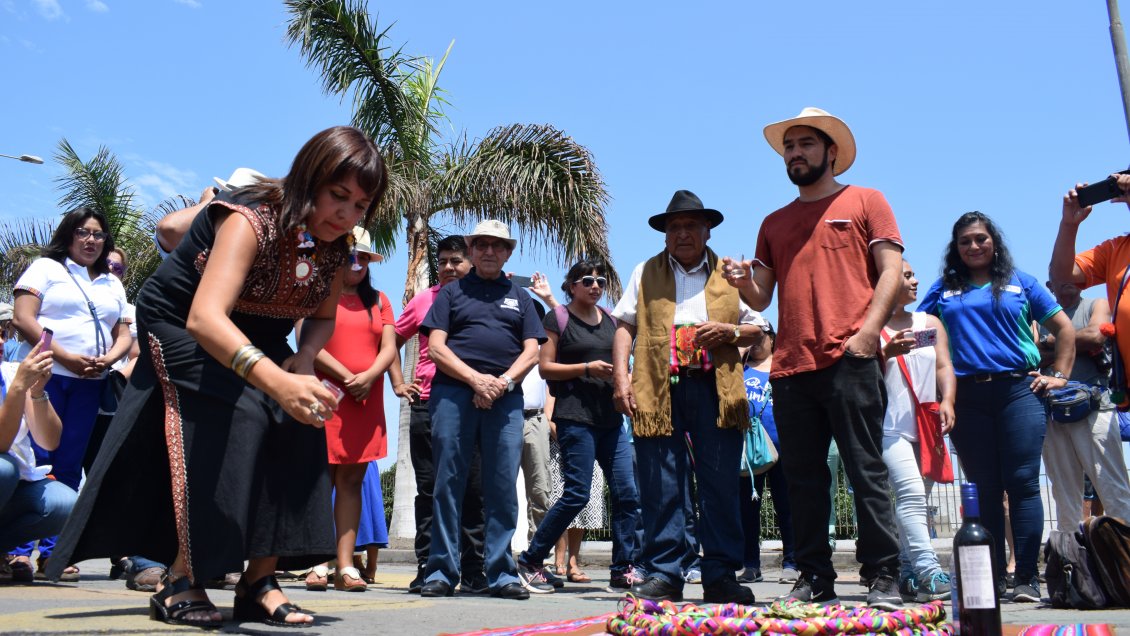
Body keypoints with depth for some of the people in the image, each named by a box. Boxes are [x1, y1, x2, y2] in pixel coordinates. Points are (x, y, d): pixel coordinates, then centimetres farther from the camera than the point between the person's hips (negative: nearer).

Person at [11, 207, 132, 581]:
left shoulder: (113, 284, 20)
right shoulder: (46, 268, 7)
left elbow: (124, 334, 17)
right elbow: (22, 319, -5)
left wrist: (108, 360, -5)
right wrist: (65, 357, -13)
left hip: (89, 384, 4)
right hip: (44, 377, -4)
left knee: (68, 466, 2)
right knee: (35, 462, -8)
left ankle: (52, 551, 5)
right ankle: (19, 549, -4)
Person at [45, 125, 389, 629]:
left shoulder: (336, 247, -12)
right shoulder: (252, 219, -33)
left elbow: (322, 317, 4)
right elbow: (205, 317, -48)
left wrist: (303, 362, -21)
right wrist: (278, 381, -65)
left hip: (259, 343, 6)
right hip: (182, 328, -6)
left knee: (298, 425, -14)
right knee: (233, 422, -27)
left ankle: (258, 582, -8)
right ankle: (180, 582, -17)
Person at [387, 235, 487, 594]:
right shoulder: (424, 300, 13)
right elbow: (392, 340, 23)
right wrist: (398, 383, 13)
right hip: (427, 403, 2)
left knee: (473, 491, 0)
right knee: (428, 490, 6)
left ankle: (474, 574, 7)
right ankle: (426, 571, 12)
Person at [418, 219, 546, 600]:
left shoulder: (520, 298, 21)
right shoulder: (452, 293, 16)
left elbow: (531, 352, 11)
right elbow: (436, 347, 4)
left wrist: (502, 382, -8)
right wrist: (476, 379, -10)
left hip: (506, 399, 1)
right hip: (454, 393, -1)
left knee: (503, 489, 0)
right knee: (448, 484, -2)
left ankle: (501, 574, 5)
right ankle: (441, 572, 3)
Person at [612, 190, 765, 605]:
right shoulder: (645, 273, 18)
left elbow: (757, 330, 17)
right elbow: (624, 326, 10)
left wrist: (729, 331, -5)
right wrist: (620, 377, -3)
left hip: (715, 387, 0)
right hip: (658, 388, 0)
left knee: (721, 486, -2)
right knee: (661, 487, -1)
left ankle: (720, 576, 5)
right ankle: (663, 575, 6)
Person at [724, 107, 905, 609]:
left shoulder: (864, 201, 10)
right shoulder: (774, 223, 22)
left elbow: (890, 270, 0)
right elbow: (761, 299, 20)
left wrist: (867, 330, -13)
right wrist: (742, 282, -3)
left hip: (849, 360, -5)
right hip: (791, 366, 5)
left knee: (866, 472, -5)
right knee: (803, 478, 7)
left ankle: (882, 578, 2)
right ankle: (814, 578, 14)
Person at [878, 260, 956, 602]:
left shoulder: (930, 323, 17)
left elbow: (944, 366, 6)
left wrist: (947, 401, -10)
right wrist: (887, 352, -18)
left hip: (927, 426, 5)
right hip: (892, 426, -5)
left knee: (917, 499, 5)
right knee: (911, 494, -18)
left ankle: (908, 573, 11)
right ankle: (929, 573, -22)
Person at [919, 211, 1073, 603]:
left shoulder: (1020, 283, 12)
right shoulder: (944, 289, 15)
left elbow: (1064, 328, 14)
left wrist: (1059, 375, 6)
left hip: (1018, 391, -1)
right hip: (968, 397, 1)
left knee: (1022, 483, -9)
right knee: (984, 489, 3)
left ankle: (1027, 578, -6)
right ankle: (992, 577, 8)